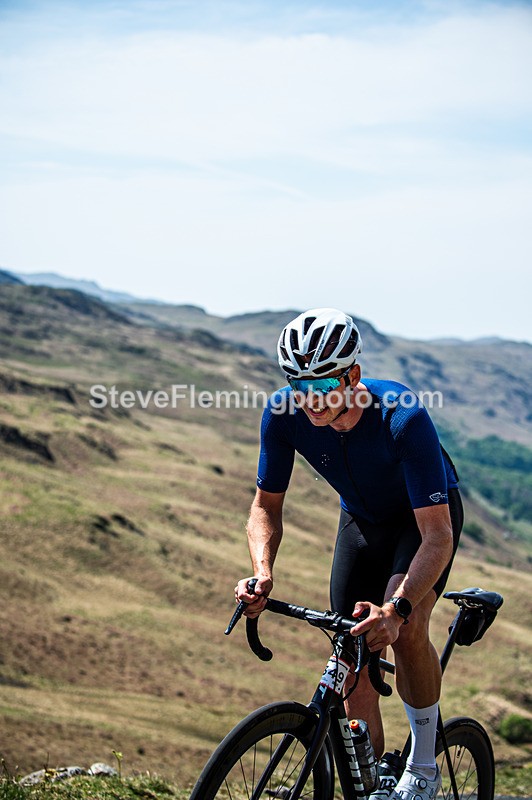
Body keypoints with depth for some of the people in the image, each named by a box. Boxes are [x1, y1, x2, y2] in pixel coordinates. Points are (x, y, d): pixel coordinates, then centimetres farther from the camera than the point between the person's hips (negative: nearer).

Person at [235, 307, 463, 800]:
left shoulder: (403, 420, -39)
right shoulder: (284, 414, -27)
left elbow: (437, 535, -39)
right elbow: (267, 505, -13)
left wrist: (397, 608, -54)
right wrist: (262, 573, -32)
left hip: (426, 516, -4)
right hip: (361, 519, 4)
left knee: (406, 630, -27)